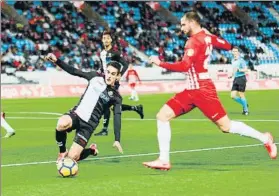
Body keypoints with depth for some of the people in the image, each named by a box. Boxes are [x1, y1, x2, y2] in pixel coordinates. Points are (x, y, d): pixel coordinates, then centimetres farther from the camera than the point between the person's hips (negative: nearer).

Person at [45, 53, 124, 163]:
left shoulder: (116, 97, -1)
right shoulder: (95, 77, 5)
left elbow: (117, 118, -10)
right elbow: (73, 71, 7)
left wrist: (117, 140, -23)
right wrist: (56, 61, -5)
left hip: (88, 125, -2)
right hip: (76, 114, 2)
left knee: (72, 157, -13)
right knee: (62, 124, -38)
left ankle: (92, 150, 23)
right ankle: (62, 151, -7)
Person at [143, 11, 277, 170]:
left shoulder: (195, 41, -16)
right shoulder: (207, 36, 11)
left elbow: (184, 66, -24)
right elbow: (227, 46, 18)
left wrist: (160, 63, -20)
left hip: (202, 90, -10)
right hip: (192, 90, 10)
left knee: (226, 126, -5)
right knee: (163, 116, 0)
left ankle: (264, 138, 12)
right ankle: (164, 160, -1)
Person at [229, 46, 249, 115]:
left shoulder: (241, 60, -10)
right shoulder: (233, 61, 15)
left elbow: (246, 69, -19)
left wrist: (238, 70, -31)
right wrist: (232, 75, 15)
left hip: (241, 78, -7)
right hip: (235, 79, 7)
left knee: (241, 95, -5)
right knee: (233, 96, 1)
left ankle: (246, 110, 9)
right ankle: (244, 104, 22)